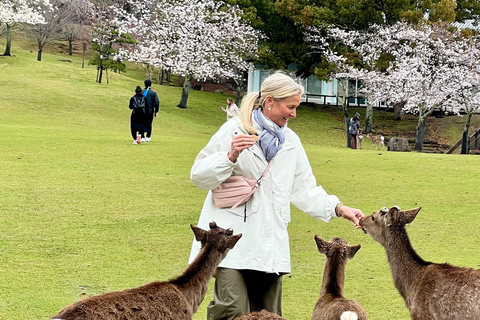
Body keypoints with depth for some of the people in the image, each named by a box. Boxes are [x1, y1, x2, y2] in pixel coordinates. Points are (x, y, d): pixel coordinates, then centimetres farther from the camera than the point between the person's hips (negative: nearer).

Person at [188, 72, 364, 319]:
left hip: (269, 243, 6)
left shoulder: (291, 141, 15)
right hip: (233, 242, -6)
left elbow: (304, 188, 18)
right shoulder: (234, 131, -2)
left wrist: (338, 208, 6)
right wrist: (230, 157, -18)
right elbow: (199, 176, -3)